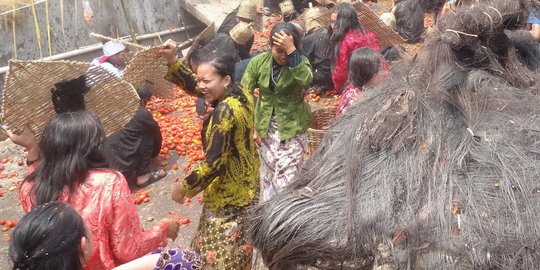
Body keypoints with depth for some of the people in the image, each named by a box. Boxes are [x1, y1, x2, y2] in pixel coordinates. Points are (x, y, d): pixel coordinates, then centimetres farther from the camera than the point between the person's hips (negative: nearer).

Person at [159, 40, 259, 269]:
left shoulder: (225, 111, -31)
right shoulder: (241, 95, -5)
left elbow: (214, 163, -29)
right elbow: (193, 86, 4)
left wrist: (185, 187, -15)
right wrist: (171, 61, -10)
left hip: (229, 192, -9)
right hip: (245, 183, 9)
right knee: (236, 245, 29)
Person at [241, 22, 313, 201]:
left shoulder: (301, 62, -13)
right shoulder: (258, 62, -9)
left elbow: (306, 80, -37)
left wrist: (291, 51, -39)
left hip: (292, 127, -2)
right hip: (265, 126, 3)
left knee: (286, 174, -3)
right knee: (268, 171, 15)